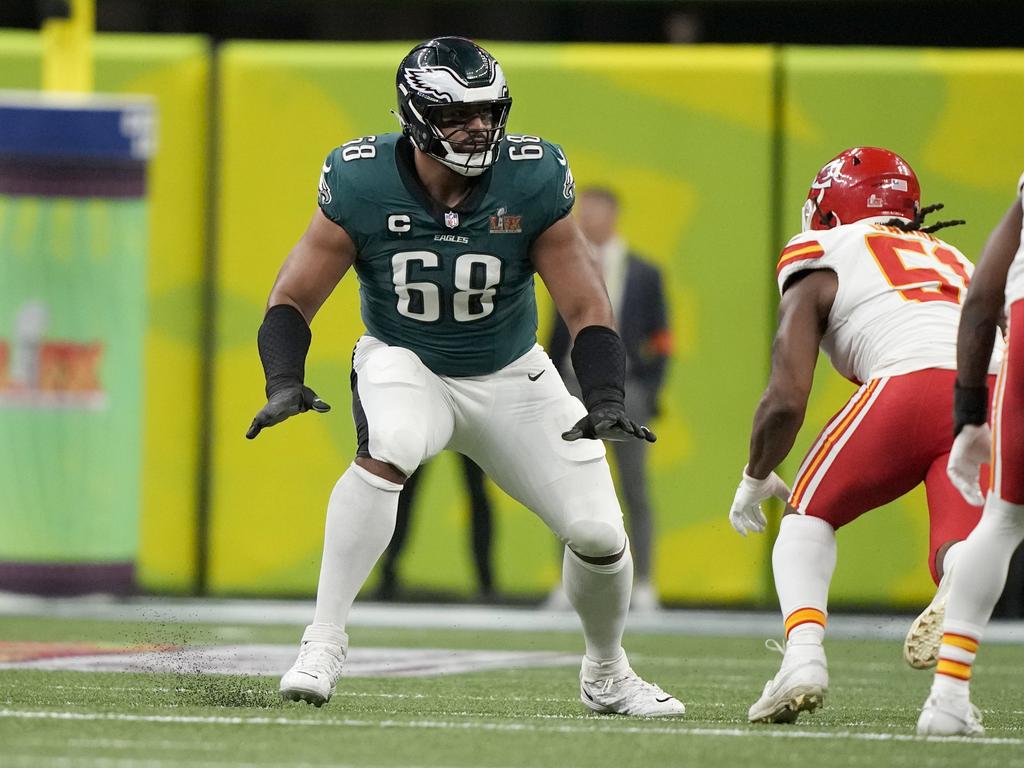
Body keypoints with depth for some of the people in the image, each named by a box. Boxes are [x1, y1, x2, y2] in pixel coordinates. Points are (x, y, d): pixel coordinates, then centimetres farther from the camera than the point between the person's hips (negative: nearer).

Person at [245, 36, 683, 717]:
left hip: (511, 378, 2)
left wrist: (606, 400, -29)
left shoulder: (533, 183, -19)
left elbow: (587, 308, -14)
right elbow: (293, 298, -13)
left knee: (598, 532, -6)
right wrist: (285, 382, -32)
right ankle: (324, 645, -28)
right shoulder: (363, 185, -20)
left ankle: (608, 675, 25)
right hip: (404, 362, -2)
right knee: (387, 453, -36)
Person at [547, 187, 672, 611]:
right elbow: (559, 333, 12)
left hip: (624, 384, -2)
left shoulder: (643, 274, 4)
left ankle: (642, 586, 5)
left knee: (635, 491, 1)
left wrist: (651, 390, -6)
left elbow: (660, 338, 4)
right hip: (575, 383, 2)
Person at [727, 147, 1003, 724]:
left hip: (913, 384, -3)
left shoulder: (819, 266, 20)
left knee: (810, 514, 16)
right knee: (958, 552, 3)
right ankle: (963, 584, -36)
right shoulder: (953, 260, 36)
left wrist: (755, 479, 28)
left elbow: (787, 400, 12)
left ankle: (804, 654, -8)